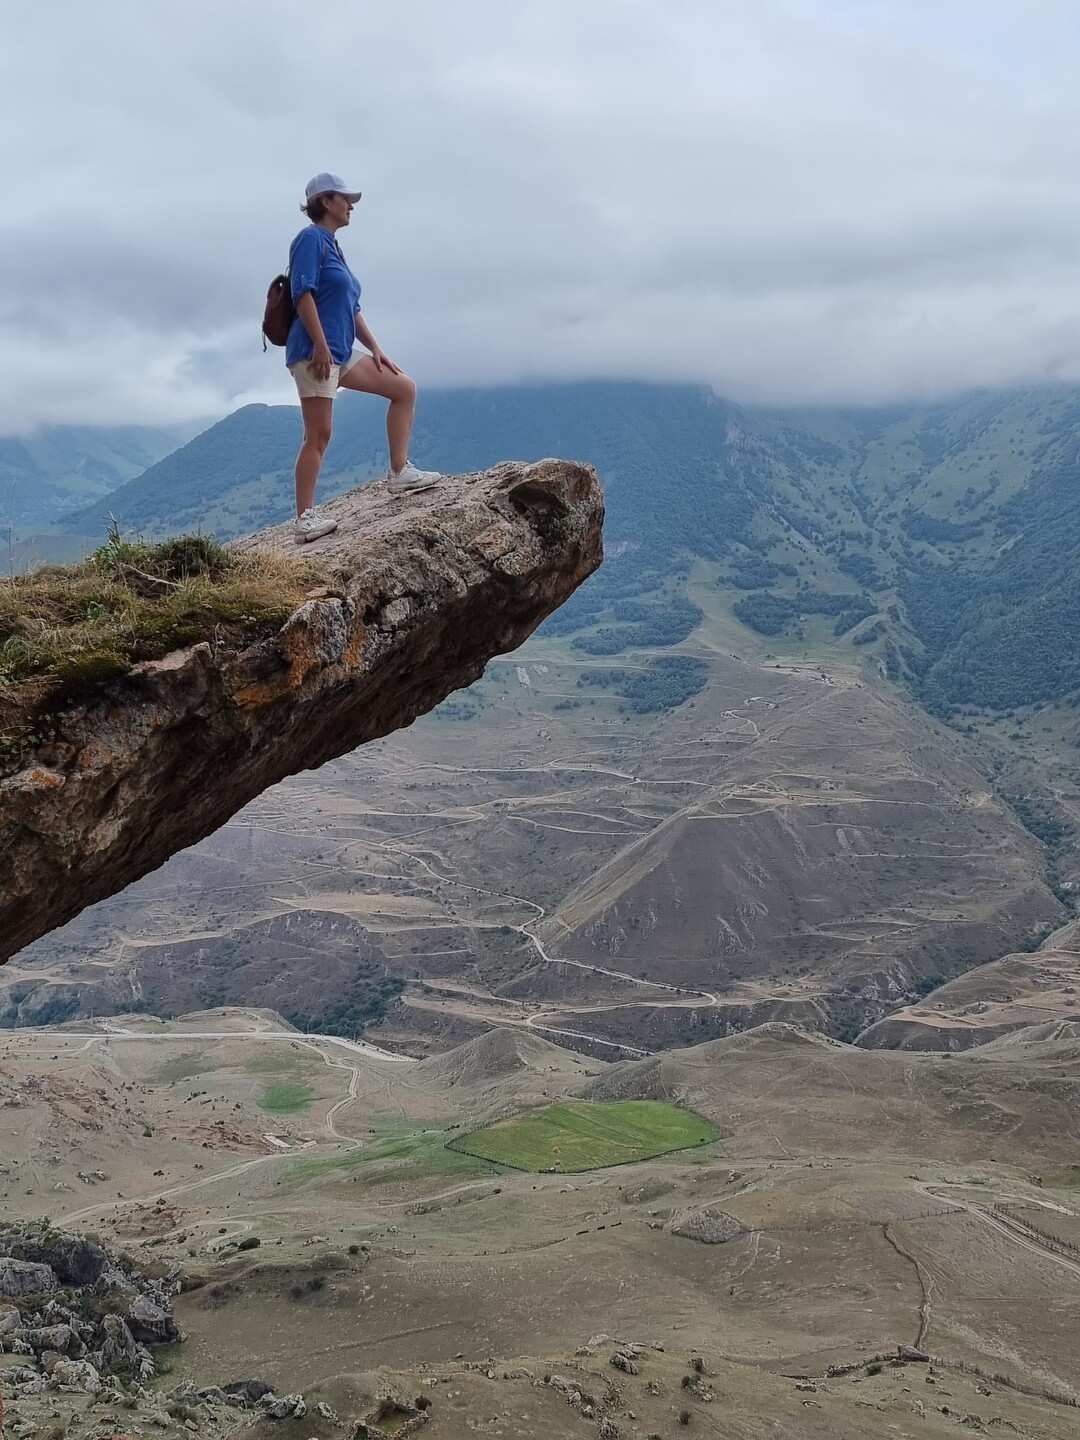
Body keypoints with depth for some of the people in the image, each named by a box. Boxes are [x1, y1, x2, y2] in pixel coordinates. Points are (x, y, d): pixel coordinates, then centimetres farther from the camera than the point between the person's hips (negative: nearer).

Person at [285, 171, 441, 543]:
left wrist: (375, 349, 17)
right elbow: (303, 292, -18)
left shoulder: (332, 245, 23)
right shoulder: (311, 238, -6)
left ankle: (400, 473, 4)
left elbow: (351, 308, 24)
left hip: (341, 354, 10)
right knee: (319, 435, -11)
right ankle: (305, 519, -8)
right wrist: (321, 344, -23)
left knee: (405, 388, 7)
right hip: (315, 352, -10)